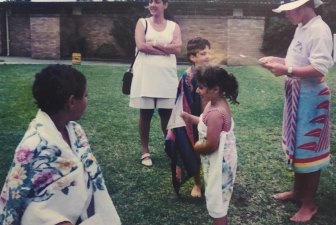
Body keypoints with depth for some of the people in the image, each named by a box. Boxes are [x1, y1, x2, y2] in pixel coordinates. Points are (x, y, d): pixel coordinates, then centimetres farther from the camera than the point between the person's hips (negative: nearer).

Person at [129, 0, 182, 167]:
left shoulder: (174, 26, 9)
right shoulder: (142, 22, 7)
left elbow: (177, 48, -6)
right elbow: (141, 46, -9)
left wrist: (153, 43, -10)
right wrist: (166, 49, -8)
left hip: (167, 75, 1)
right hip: (145, 74, -1)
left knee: (166, 114, 3)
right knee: (145, 114, 4)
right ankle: (145, 152, 16)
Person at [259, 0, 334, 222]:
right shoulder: (301, 28, 10)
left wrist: (287, 70, -24)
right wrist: (277, 60, 3)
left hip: (311, 97, -9)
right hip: (296, 94, 9)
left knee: (309, 148, 1)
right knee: (296, 145, 18)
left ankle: (310, 204, 17)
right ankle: (298, 191, 35)